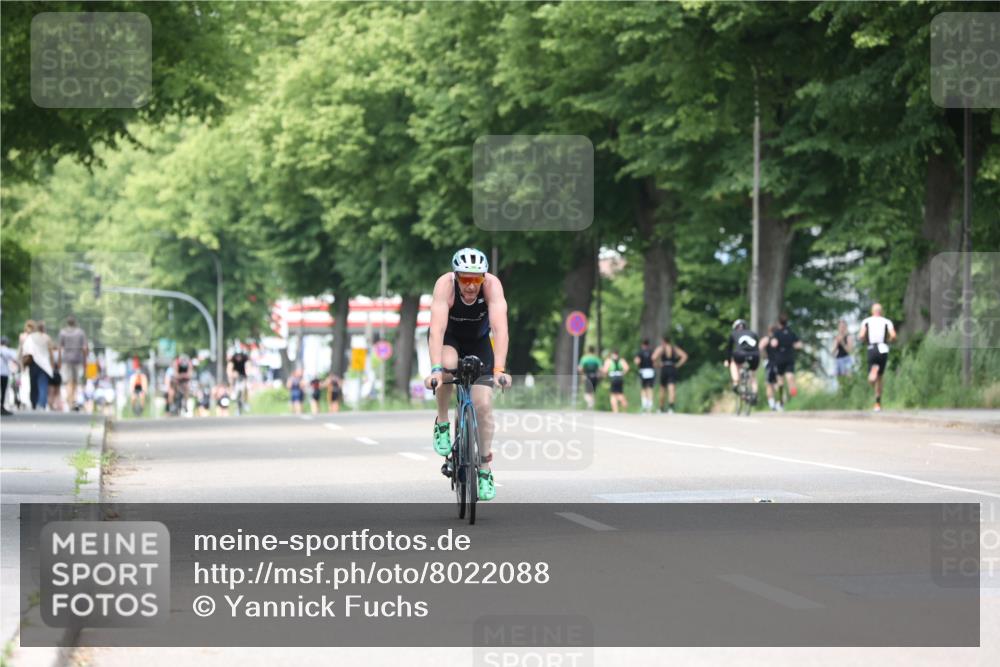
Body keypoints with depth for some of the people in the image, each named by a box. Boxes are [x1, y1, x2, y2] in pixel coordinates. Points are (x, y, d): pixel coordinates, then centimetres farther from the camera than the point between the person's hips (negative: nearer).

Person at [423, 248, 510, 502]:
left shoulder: (492, 285, -32)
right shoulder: (445, 284, -34)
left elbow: (500, 329, -41)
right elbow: (437, 330, -43)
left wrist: (499, 369, -52)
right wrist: (435, 369, -55)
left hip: (478, 341, 1)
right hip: (448, 337, -1)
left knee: (483, 404, -9)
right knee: (448, 364, -35)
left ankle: (485, 469, 8)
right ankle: (442, 423, -11)